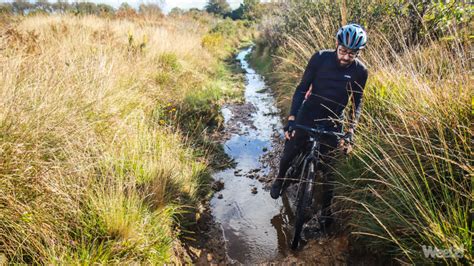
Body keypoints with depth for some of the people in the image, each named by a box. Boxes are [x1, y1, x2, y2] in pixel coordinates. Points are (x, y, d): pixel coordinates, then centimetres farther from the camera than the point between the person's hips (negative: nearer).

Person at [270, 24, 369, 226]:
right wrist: (291, 118, -21)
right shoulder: (321, 58, -14)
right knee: (289, 154, 5)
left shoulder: (360, 71, -10)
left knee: (328, 167, 5)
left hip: (333, 122, 1)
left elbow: (357, 102, 0)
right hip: (307, 115, 0)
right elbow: (302, 88, -12)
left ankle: (326, 208, 25)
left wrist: (351, 130, -11)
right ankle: (280, 178, 39)